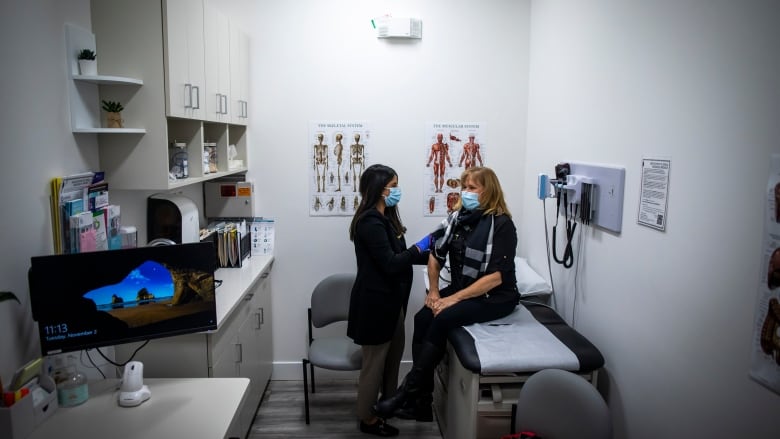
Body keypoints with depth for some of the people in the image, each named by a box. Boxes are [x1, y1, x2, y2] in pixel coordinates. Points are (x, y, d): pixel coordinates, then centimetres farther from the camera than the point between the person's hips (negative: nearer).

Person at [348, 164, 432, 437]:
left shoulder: (385, 218, 10)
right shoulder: (370, 222, -22)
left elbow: (398, 257, 12)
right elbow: (390, 264, -24)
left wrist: (429, 255, 4)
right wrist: (420, 247, -16)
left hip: (390, 300, 10)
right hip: (374, 302, -10)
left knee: (393, 355, 23)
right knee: (375, 361, 6)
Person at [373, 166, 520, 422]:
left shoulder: (502, 224, -15)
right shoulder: (458, 217, 3)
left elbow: (496, 276, -22)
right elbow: (436, 254, 9)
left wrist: (454, 299, -24)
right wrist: (433, 291, -2)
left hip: (496, 297, -6)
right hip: (461, 288, 6)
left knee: (442, 320, -28)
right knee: (423, 318, -19)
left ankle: (407, 393, -17)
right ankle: (420, 403, -14)